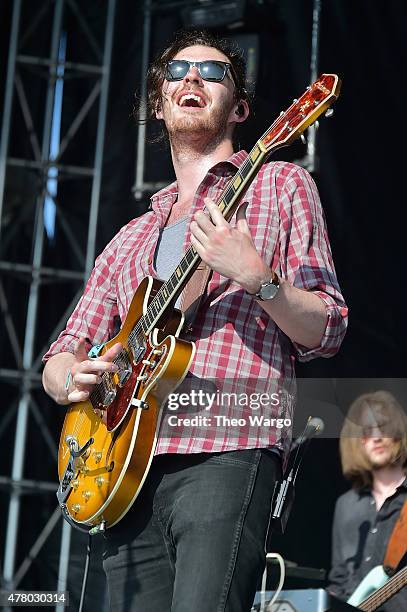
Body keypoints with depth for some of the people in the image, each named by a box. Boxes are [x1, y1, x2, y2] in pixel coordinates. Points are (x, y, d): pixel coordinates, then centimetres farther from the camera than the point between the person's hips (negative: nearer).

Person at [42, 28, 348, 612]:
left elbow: (325, 333, 3)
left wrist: (253, 277, -15)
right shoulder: (131, 239, 27)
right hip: (130, 461, 6)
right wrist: (73, 377, 1)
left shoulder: (279, 185, 12)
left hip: (227, 449, -5)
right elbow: (58, 362, 25)